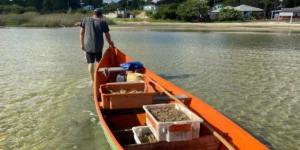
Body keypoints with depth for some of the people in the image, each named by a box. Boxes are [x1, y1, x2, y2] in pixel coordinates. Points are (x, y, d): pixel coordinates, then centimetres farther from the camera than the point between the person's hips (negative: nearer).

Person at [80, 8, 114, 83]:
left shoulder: (86, 20, 5)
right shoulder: (103, 22, 1)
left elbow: (81, 33, 4)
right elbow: (107, 35, 4)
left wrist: (82, 44, 12)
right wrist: (110, 43, 20)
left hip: (87, 45, 0)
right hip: (99, 46, 0)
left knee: (90, 63, 10)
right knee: (99, 61, 20)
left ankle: (92, 80, 13)